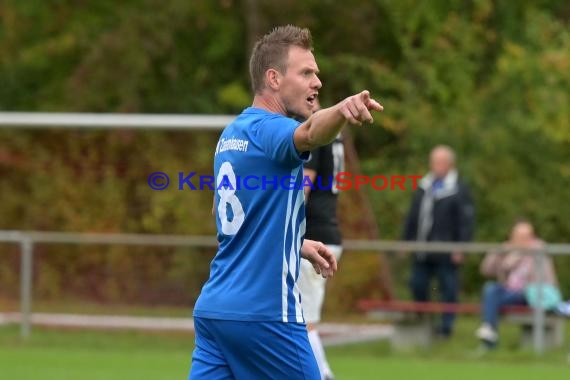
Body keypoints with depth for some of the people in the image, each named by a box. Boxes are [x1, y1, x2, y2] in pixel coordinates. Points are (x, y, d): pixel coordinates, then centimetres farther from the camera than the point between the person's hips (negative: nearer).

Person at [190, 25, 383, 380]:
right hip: (263, 314, -8)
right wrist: (342, 110, -56)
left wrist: (298, 245, 27)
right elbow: (309, 133, -37)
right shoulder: (267, 129, -12)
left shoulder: (232, 134, 16)